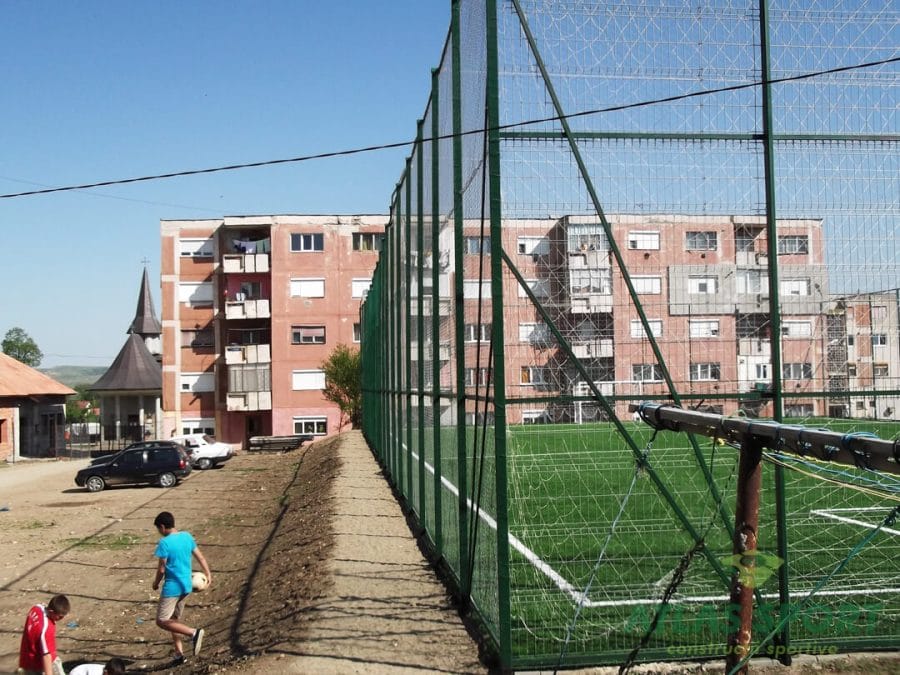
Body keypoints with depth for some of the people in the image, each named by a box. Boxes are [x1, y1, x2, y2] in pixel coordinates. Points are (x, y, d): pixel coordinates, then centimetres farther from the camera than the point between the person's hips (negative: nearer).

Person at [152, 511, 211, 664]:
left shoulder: (164, 543, -16)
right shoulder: (187, 536, 4)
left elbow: (161, 569, -13)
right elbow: (200, 557, 9)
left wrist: (156, 583, 4)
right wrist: (208, 574, 16)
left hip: (172, 587, -8)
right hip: (186, 586, 8)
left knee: (162, 621, -1)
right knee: (174, 620, 19)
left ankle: (193, 632, -15)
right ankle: (179, 654, 18)